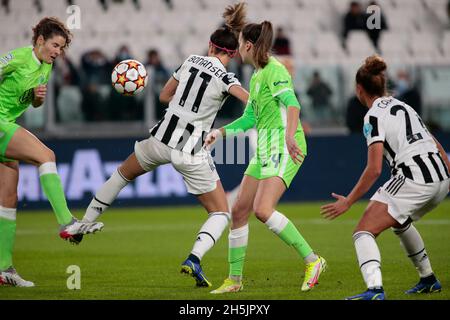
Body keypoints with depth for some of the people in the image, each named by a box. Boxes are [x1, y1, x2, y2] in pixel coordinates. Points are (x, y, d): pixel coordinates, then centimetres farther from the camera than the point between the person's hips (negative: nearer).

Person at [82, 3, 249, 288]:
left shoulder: (191, 61, 3)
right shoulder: (225, 79, -11)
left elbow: (165, 95, 14)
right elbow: (254, 102, -29)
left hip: (162, 138, 4)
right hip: (191, 152, -4)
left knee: (122, 175, 32)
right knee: (221, 213, 6)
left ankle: (84, 224, 36)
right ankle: (194, 258, -19)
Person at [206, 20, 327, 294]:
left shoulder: (275, 70, -9)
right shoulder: (257, 76, 20)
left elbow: (292, 104, -24)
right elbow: (250, 118, 30)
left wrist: (289, 136, -38)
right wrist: (220, 132, 23)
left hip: (283, 149, -10)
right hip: (264, 151, 10)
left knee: (263, 209, -24)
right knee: (239, 211, 8)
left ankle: (313, 261, -17)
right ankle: (235, 279, 17)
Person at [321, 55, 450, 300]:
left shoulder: (374, 117, -4)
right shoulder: (402, 106, 20)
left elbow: (374, 170, -10)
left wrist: (348, 201, -4)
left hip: (413, 179, -9)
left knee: (364, 232, -9)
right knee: (399, 221, 35)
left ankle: (375, 289, -32)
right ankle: (428, 280, 42)